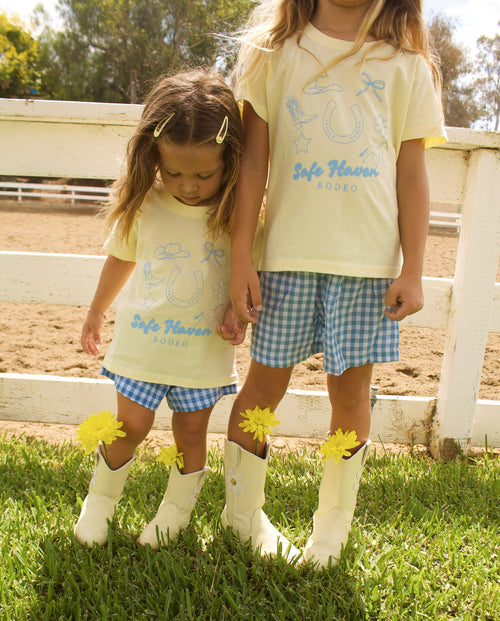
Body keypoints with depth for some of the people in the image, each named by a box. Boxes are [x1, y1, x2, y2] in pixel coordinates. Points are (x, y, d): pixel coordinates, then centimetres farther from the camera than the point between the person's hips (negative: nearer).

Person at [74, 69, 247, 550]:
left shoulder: (238, 213, -10)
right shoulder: (141, 206, -7)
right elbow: (121, 258, 10)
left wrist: (239, 308, -15)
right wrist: (97, 311, 21)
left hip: (205, 351, 0)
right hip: (141, 343, 1)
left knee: (191, 433, 10)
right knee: (131, 427, 6)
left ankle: (177, 508, 36)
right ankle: (101, 495, 35)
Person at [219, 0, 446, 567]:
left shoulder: (406, 65, 9)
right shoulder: (275, 51, 8)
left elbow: (411, 174, 7)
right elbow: (253, 160, 3)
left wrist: (412, 270, 0)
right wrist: (239, 259, -2)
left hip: (370, 257, 1)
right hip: (288, 249, 0)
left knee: (351, 388, 5)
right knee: (266, 379, 7)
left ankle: (333, 525, 27)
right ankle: (241, 507, 29)